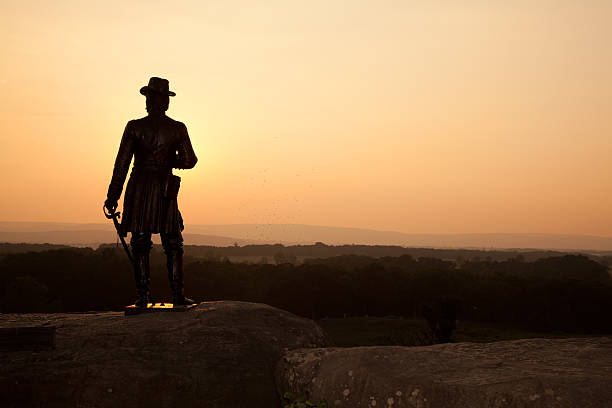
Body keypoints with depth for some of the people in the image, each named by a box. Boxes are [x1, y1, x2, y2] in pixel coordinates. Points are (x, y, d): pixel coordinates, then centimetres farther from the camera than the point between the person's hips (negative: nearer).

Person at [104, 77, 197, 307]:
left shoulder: (134, 127, -3)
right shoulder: (178, 129, -2)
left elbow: (121, 163, -4)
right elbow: (189, 161, -1)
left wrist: (113, 196, 1)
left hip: (138, 189, 0)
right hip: (165, 191, 0)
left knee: (140, 245, 7)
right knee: (173, 245, 9)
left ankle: (143, 295, 6)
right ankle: (177, 294, 5)